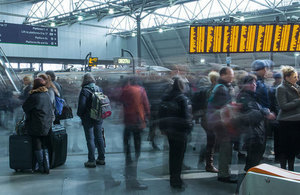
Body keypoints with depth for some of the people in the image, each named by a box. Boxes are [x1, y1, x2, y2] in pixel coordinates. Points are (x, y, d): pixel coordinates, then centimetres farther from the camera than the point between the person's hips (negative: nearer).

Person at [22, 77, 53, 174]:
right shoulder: (47, 96, 5)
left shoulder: (34, 96, -15)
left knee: (37, 146, 5)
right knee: (44, 146, 14)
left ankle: (41, 167, 10)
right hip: (47, 125, 6)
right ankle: (46, 167, 14)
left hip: (36, 126, -6)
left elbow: (25, 107, -4)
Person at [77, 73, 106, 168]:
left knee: (90, 139, 0)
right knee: (99, 138, 14)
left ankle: (91, 161, 4)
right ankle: (101, 158, 22)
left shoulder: (84, 91, -14)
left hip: (88, 119, -6)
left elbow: (81, 105, -15)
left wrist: (80, 115, 2)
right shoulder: (99, 89, 4)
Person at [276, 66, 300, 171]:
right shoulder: (281, 89, -9)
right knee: (284, 147, 2)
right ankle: (283, 169, 14)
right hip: (286, 122, -7)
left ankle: (291, 169, 25)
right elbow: (283, 106, -17)